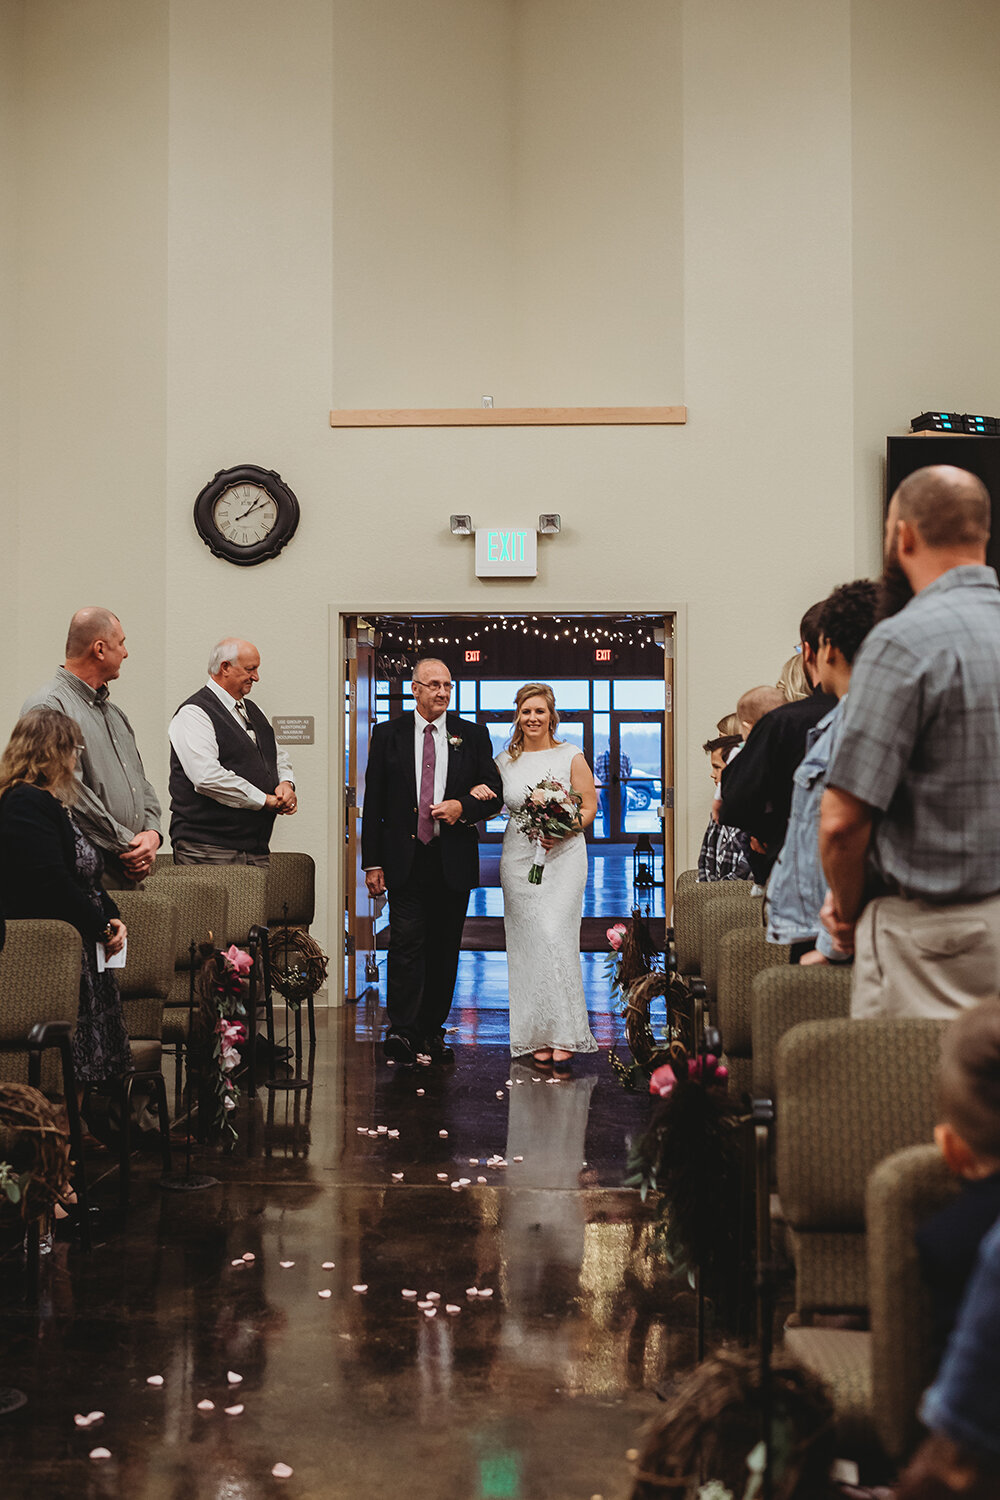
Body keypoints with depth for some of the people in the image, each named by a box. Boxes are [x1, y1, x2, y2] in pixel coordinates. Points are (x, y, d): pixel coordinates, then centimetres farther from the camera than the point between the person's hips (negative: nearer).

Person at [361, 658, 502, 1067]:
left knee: (445, 949, 6)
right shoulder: (387, 734, 5)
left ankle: (432, 1031, 16)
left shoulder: (473, 735, 8)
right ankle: (402, 1031, -9)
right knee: (406, 943, -10)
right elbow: (373, 803, 5)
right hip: (404, 860, -2)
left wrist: (462, 807, -13)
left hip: (453, 861, 2)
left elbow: (494, 796, 8)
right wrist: (372, 862, 0)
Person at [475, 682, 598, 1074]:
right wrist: (478, 796, -4)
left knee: (555, 937, -13)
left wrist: (561, 832, -15)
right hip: (518, 860, 3)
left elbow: (589, 806, 1)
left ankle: (564, 1036, -10)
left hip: (563, 856, -3)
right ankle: (538, 1038, 6)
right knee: (528, 943, 1)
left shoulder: (571, 757, 2)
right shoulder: (504, 761, 11)